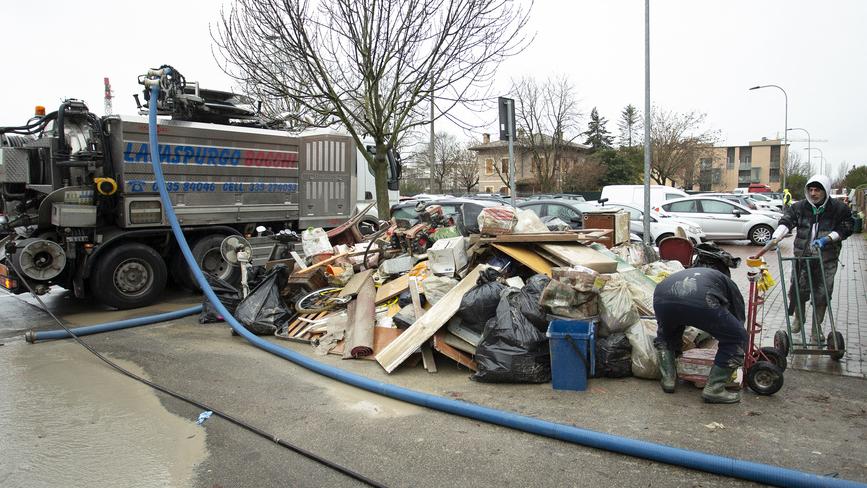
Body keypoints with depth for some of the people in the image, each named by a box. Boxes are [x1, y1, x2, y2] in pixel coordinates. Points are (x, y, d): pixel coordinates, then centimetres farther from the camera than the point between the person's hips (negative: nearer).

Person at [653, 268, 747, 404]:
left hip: (662, 297, 5)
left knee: (665, 336, 38)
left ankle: (668, 379, 27)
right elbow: (740, 319, 36)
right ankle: (714, 389, 17)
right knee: (737, 338, 19)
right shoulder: (729, 285, 36)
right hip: (700, 301, -4)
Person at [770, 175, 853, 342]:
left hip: (826, 260, -1)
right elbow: (786, 222, -12)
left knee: (822, 295, 3)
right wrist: (776, 238, -31)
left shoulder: (839, 209, -4)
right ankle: (798, 319, 33)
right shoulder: (799, 207, -1)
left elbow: (847, 228, 1)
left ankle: (816, 329, 18)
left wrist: (826, 238, -14)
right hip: (802, 256, 1)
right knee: (798, 290, 6)